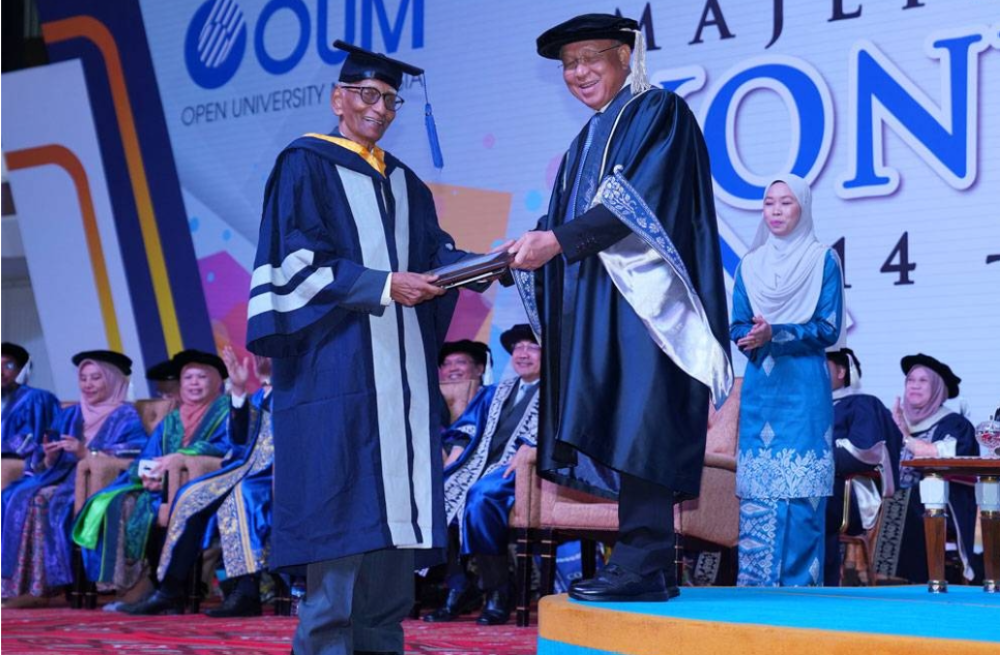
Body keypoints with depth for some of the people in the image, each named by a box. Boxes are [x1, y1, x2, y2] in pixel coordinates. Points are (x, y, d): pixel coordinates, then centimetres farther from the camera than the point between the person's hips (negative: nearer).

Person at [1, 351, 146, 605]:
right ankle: (24, 579, -27)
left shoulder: (126, 417, 6)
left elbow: (137, 455, -12)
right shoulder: (69, 416, 23)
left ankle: (50, 579, -31)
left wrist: (87, 454, -18)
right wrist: (50, 457, -6)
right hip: (65, 478, 6)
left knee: (48, 500, -32)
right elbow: (47, 465, 18)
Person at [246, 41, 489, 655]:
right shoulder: (306, 166, 0)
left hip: (401, 367, 7)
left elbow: (433, 251, 12)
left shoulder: (405, 183, 21)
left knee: (396, 503, 3)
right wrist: (382, 286, -18)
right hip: (336, 363, -7)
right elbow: (300, 262, -10)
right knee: (341, 505, -10)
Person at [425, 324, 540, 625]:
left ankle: (498, 594, -28)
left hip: (517, 472, -7)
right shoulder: (495, 392, 28)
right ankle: (457, 588, -15)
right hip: (479, 466, 7)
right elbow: (467, 431, 20)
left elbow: (539, 438, -9)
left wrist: (519, 460, -24)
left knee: (480, 496, -36)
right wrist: (449, 465, 4)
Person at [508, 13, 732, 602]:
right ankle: (642, 562, 3)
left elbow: (641, 203, -14)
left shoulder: (660, 113, -1)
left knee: (635, 431, -14)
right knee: (613, 436, 3)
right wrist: (530, 251, -1)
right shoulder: (589, 139, 24)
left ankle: (645, 566, -16)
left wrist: (560, 239, -17)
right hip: (594, 308, 8)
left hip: (641, 299, -8)